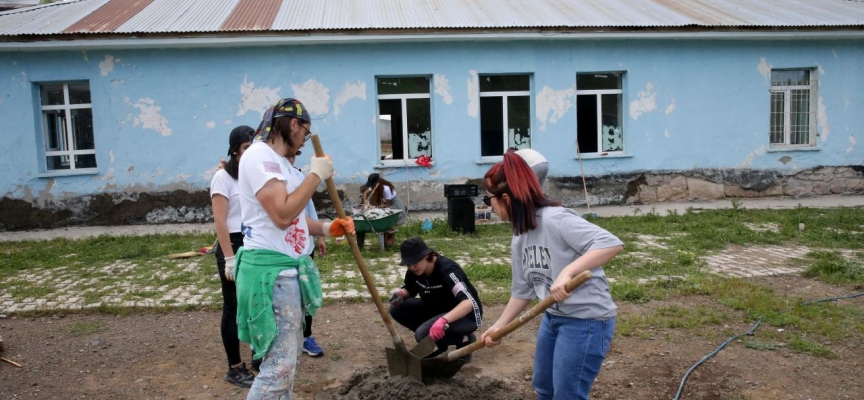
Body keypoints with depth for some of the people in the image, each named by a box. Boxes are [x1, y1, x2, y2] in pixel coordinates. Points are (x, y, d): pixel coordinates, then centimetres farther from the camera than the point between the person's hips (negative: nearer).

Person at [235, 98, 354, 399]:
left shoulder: (278, 160, 18)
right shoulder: (260, 155, -14)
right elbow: (282, 215, -24)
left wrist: (326, 228, 8)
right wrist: (316, 175, -15)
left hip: (289, 269, 11)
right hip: (272, 270, -11)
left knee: (287, 360, 17)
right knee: (279, 365, -10)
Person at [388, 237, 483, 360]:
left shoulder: (447, 269, -28)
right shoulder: (414, 271, -8)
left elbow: (469, 302, -40)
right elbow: (409, 289, 14)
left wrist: (443, 320, -54)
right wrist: (400, 294, -12)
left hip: (467, 314, -8)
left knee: (424, 334, -32)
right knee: (397, 309, -8)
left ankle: (464, 340, -5)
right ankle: (437, 343, 3)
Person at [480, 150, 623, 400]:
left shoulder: (554, 219, -23)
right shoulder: (519, 238, 5)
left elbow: (612, 244, -32)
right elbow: (522, 291, 12)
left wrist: (567, 272, -41)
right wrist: (499, 326, 12)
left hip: (586, 320, -9)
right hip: (553, 317, 9)